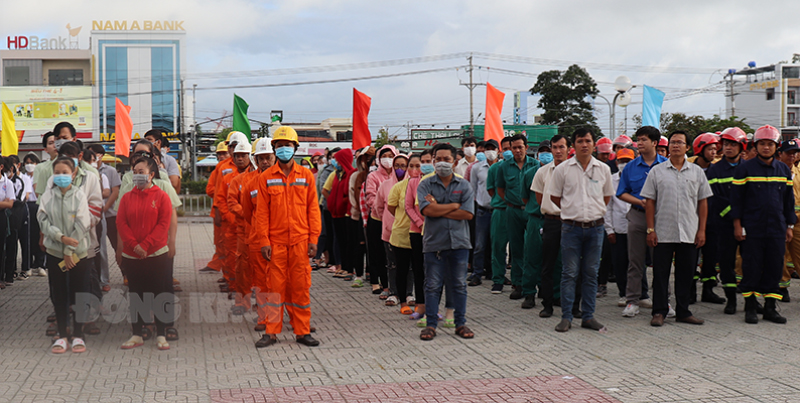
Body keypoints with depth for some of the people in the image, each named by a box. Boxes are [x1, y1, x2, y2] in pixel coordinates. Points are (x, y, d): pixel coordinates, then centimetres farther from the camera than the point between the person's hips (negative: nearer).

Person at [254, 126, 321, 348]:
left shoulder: (306, 176, 6)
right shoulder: (266, 177, 3)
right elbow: (262, 212, 2)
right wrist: (264, 241, -5)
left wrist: (313, 239, 0)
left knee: (301, 286, 4)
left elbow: (313, 209, 6)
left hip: (300, 240, 1)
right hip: (276, 241, -1)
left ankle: (302, 331, 13)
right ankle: (271, 332, 13)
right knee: (275, 286, 4)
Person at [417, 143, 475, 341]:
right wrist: (455, 205, -7)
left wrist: (439, 209, -9)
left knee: (459, 285, 8)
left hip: (459, 242, 1)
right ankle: (431, 324, 12)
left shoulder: (464, 186, 6)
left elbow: (468, 214, -7)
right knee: (433, 285, 3)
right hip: (434, 242, -1)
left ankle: (461, 323, 17)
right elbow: (427, 210, -14)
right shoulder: (425, 185, 3)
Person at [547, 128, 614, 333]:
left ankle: (588, 316, 15)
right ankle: (566, 317, 6)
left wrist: (595, 211, 11)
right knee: (570, 273, -1)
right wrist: (572, 210, 9)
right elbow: (554, 196, 9)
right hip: (571, 227, -2)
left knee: (591, 274, 7)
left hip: (596, 227, 2)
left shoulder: (603, 169, 6)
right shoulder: (562, 169, 0)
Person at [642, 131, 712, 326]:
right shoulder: (657, 171, 4)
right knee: (660, 273, 2)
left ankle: (683, 312, 17)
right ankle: (659, 311, 11)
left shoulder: (697, 172, 8)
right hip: (663, 233, -1)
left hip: (689, 234, 2)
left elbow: (703, 202, 9)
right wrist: (650, 229, -4)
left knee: (685, 274, 7)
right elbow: (649, 202, 2)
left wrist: (702, 230, 2)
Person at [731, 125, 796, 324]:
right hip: (752, 229, -3)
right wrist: (737, 225, -6)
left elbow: (789, 201, 15)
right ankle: (750, 307, 11)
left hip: (777, 229, 4)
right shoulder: (745, 169, -2)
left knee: (775, 268, 5)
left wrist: (790, 226, 12)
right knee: (751, 268, 0)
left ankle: (770, 307, 14)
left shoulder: (784, 170, 10)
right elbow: (736, 199, -2)